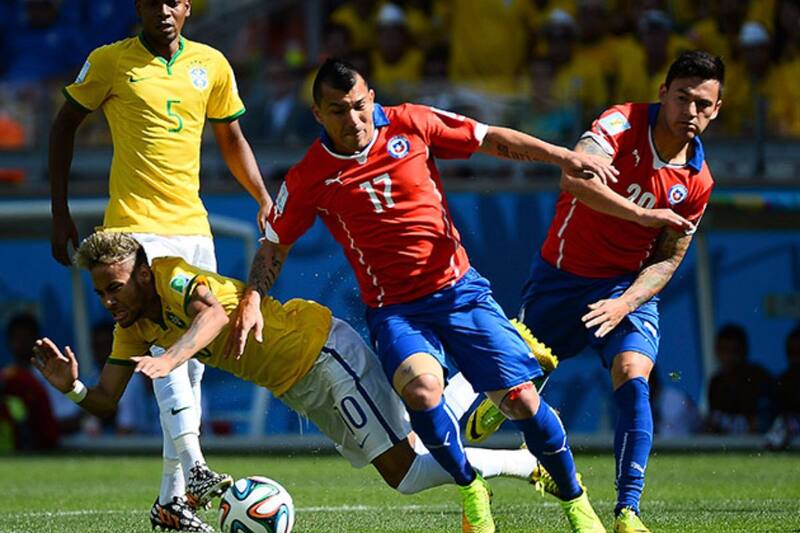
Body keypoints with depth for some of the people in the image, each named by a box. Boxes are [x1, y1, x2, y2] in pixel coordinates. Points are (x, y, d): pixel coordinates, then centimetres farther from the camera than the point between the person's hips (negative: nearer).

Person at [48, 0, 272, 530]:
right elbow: (65, 125, 7)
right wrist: (60, 212, 3)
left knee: (192, 358, 5)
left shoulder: (211, 64, 9)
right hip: (135, 225, -5)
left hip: (193, 226, 5)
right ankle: (192, 468, -34)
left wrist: (264, 198, 9)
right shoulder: (110, 63, -2)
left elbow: (232, 138, 20)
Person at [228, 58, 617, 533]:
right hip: (394, 310, -1)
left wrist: (564, 156, -2)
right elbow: (274, 248, 8)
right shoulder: (309, 180, -4)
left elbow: (494, 140, 6)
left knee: (521, 399, -9)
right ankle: (470, 488, -8)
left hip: (460, 289, 1)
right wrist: (252, 301, -8)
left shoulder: (410, 125, -2)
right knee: (421, 386, -32)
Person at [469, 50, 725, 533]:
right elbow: (575, 177, -36)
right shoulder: (623, 124, -17)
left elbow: (666, 261, -3)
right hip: (562, 275, -1)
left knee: (634, 383, -22)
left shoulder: (698, 181, -6)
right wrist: (642, 213, -41)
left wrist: (625, 303, -21)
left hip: (630, 289, 1)